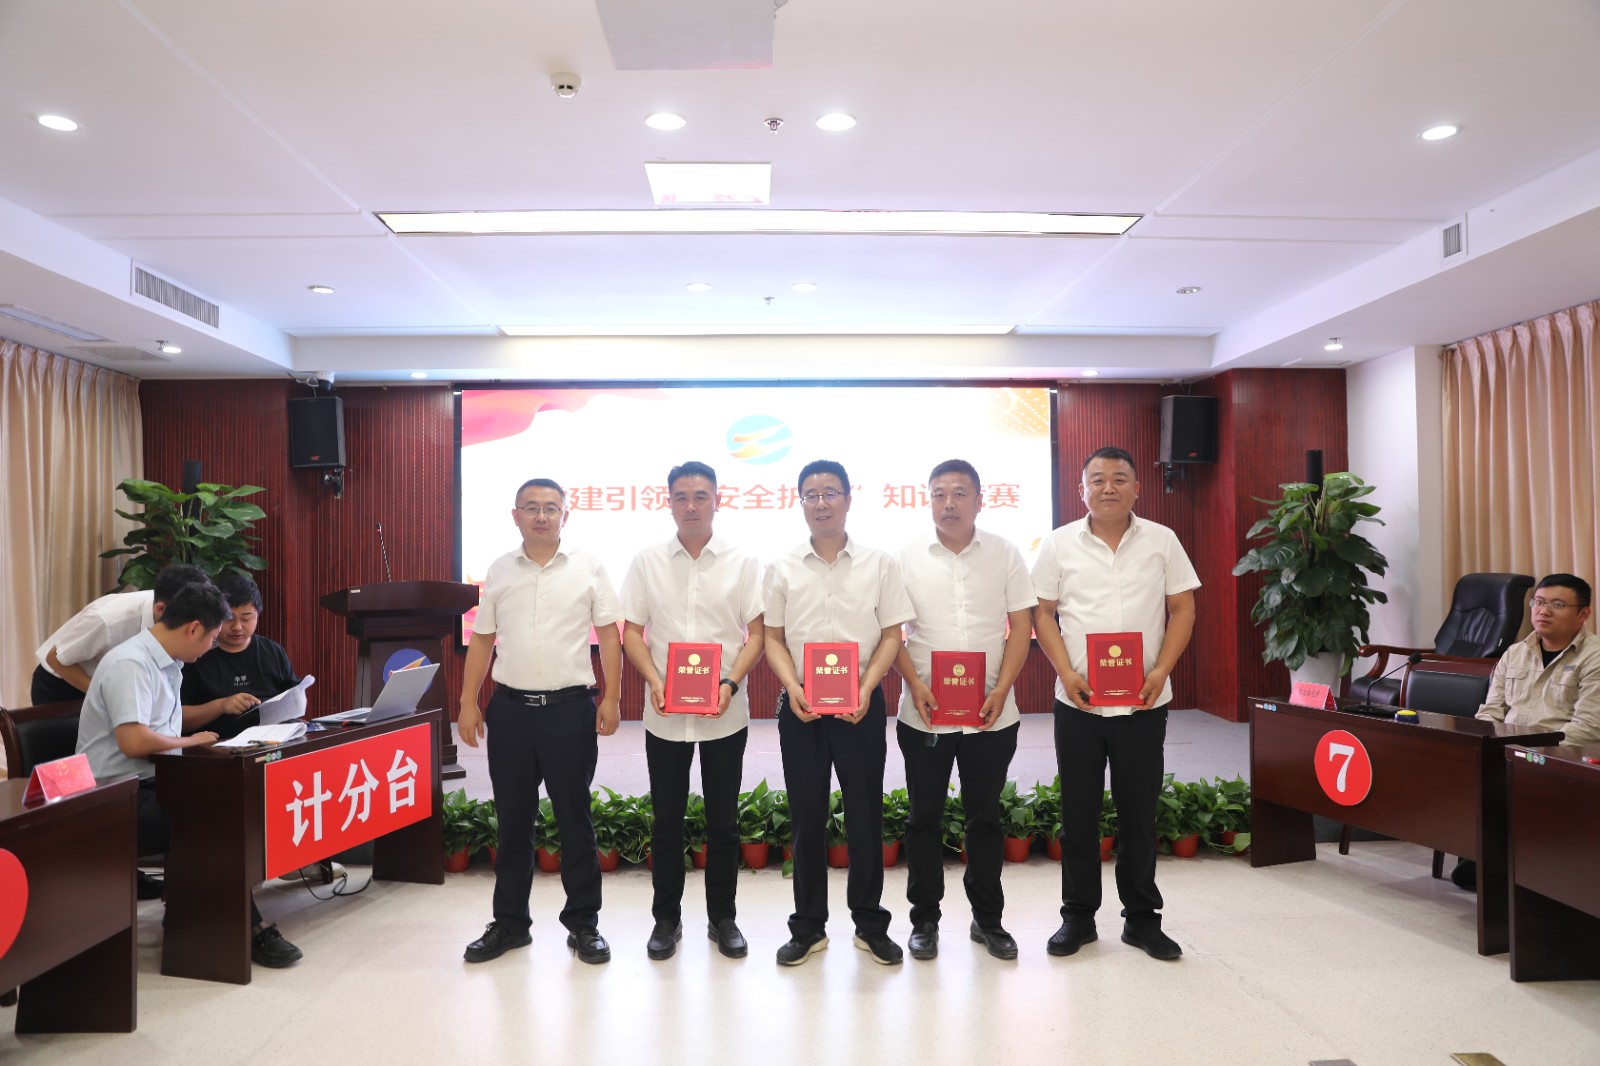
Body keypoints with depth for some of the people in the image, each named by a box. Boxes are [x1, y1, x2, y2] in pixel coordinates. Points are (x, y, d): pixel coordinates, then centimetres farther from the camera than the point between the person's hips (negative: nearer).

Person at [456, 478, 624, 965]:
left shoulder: (588, 568, 1)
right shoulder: (499, 571, 8)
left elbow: (609, 634, 0)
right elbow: (482, 640, 11)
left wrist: (610, 697, -7)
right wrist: (468, 704, 5)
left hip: (570, 708, -2)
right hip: (510, 707, 2)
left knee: (575, 818, 6)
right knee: (512, 819, 12)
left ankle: (583, 923, 19)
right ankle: (509, 922, 26)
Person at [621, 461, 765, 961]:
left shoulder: (743, 562, 0)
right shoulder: (647, 562, 3)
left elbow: (756, 633, -1)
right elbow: (631, 632, 3)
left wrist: (730, 684, -16)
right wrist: (654, 681, -13)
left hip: (725, 713, 0)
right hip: (664, 714, 1)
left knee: (723, 820, 9)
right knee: (667, 820, 10)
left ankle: (722, 917, 24)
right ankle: (666, 917, 25)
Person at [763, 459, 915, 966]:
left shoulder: (879, 563, 2)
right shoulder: (783, 567, 4)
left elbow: (891, 635, 2)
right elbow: (773, 638, 6)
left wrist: (866, 688, -12)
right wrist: (792, 687, -10)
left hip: (860, 705, -1)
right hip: (800, 707, 1)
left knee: (865, 816, 7)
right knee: (806, 818, 8)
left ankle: (870, 924, 23)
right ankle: (809, 927, 22)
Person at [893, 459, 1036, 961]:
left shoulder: (1005, 554, 2)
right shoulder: (907, 556, 0)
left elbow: (1022, 627, 1)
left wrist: (1001, 690, -10)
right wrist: (914, 684, -12)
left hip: (991, 713, 1)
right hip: (923, 713, 0)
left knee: (986, 817, 12)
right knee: (924, 819, 9)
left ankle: (987, 919, 27)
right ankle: (924, 919, 23)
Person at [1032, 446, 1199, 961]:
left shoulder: (1161, 541, 3)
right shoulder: (1059, 544, 2)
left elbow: (1182, 609, 4)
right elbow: (1042, 613, 3)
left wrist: (1160, 672, -9)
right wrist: (1067, 673, -10)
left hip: (1144, 703, 0)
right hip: (1077, 702, 0)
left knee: (1139, 813, 9)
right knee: (1078, 812, 8)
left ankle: (1142, 918, 24)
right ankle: (1078, 916, 22)